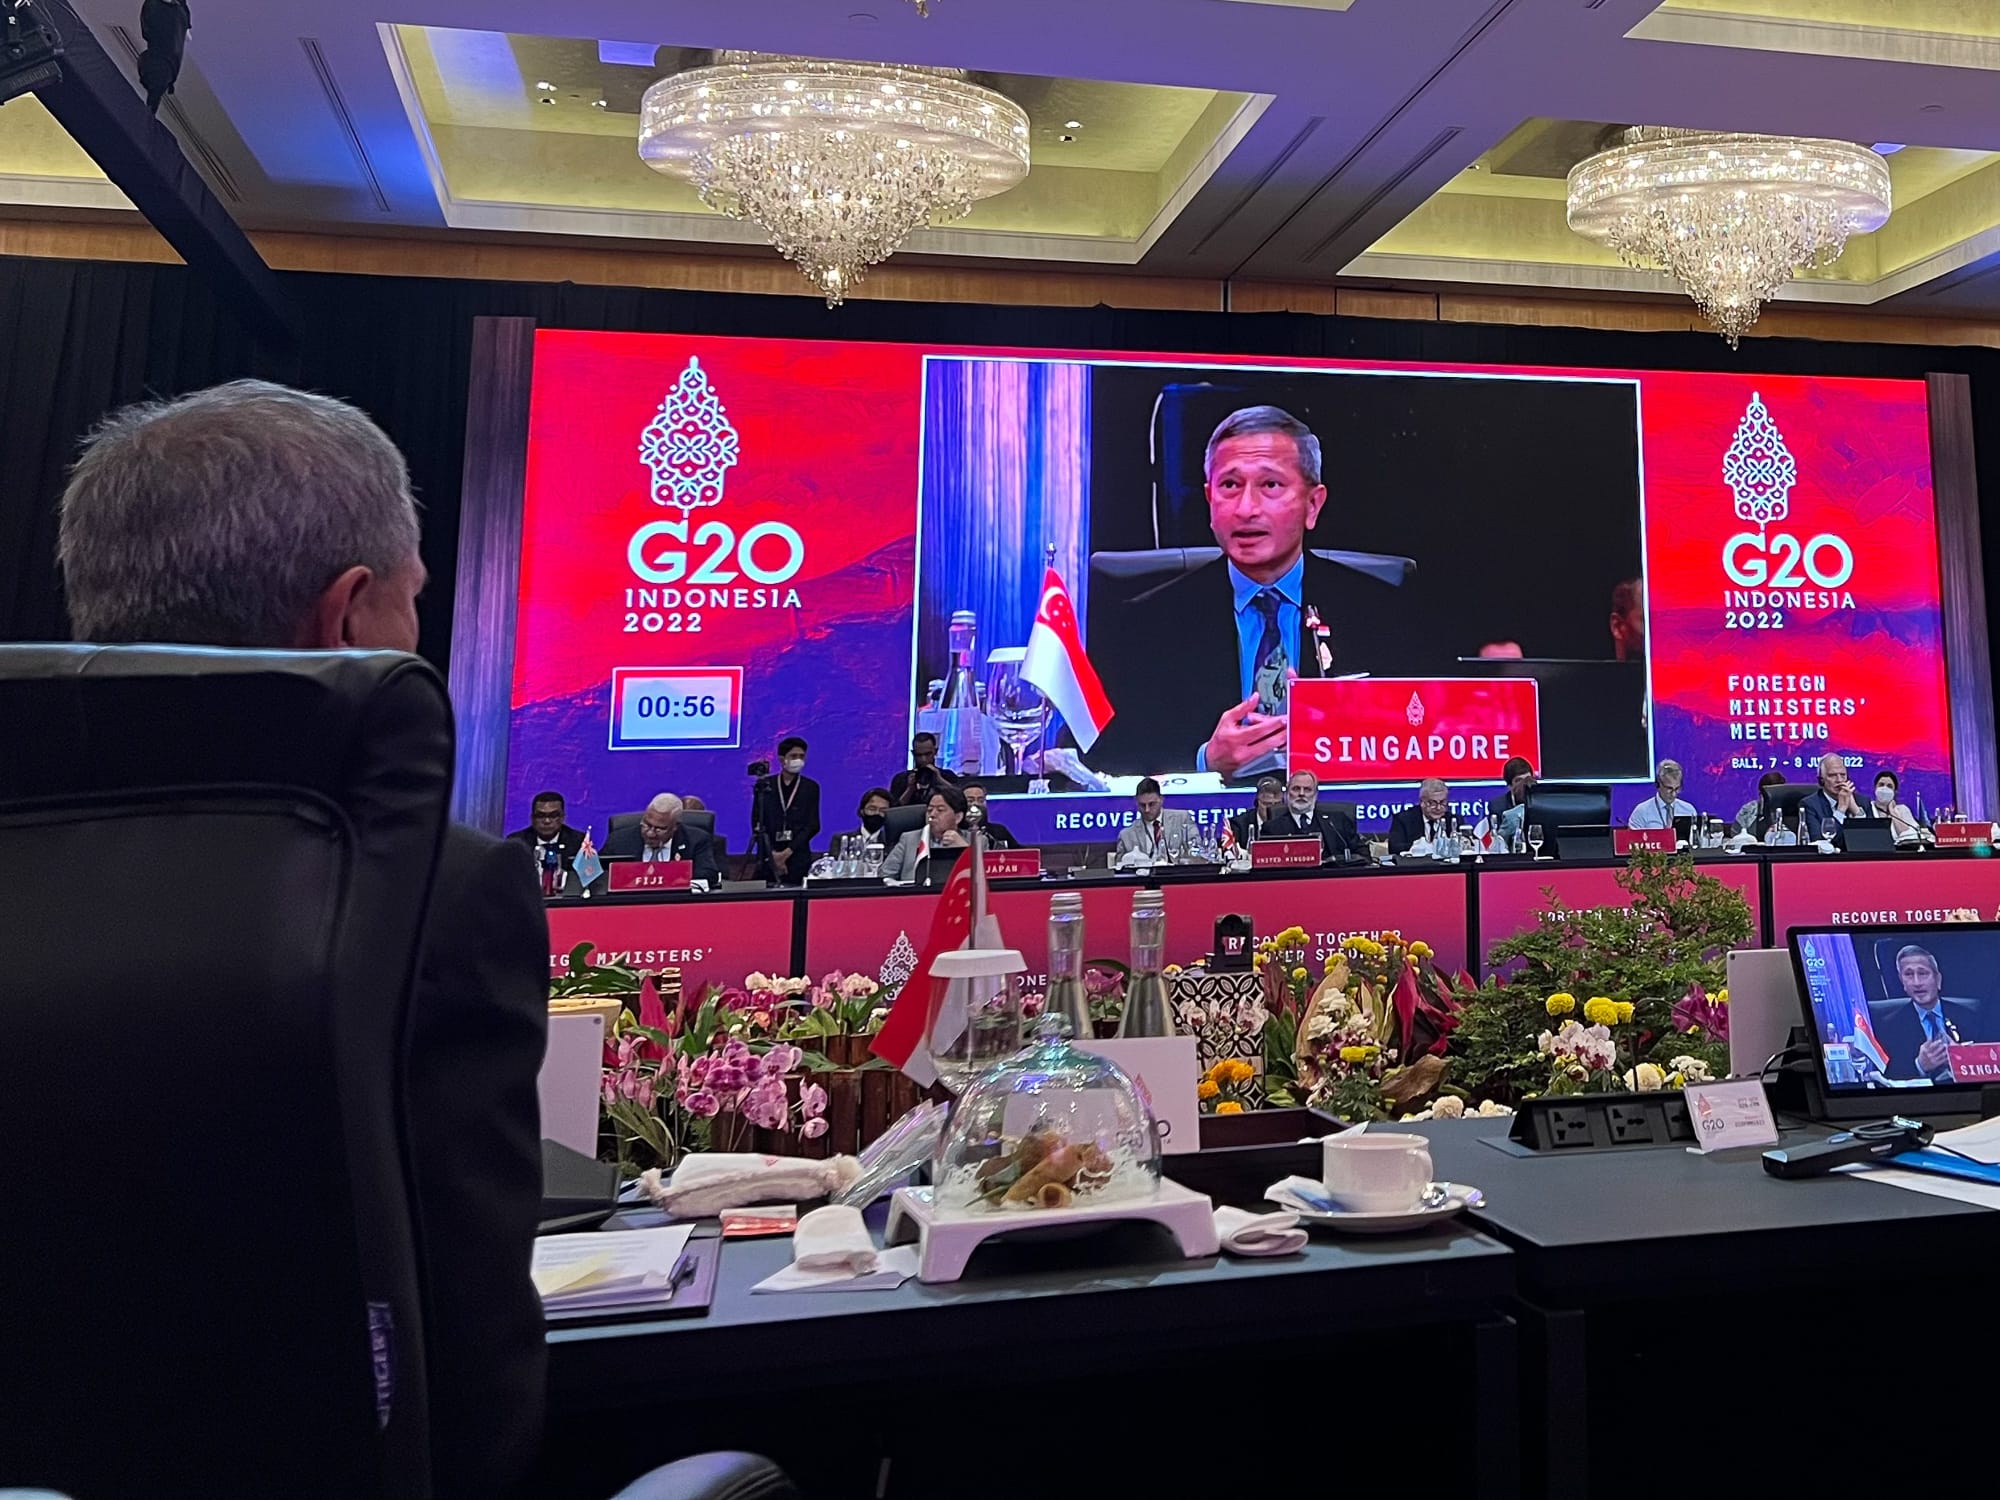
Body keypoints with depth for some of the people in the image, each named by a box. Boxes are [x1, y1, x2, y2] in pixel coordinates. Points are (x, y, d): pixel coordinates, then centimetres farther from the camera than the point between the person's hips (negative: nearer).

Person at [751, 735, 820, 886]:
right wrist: (772, 854, -7)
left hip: (798, 857, 0)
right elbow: (757, 823, 5)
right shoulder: (765, 785, 8)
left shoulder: (811, 787, 7)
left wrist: (787, 852, -9)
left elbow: (813, 826, 1)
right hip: (769, 857, 0)